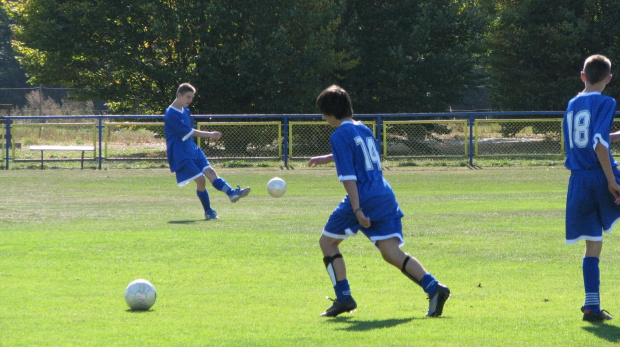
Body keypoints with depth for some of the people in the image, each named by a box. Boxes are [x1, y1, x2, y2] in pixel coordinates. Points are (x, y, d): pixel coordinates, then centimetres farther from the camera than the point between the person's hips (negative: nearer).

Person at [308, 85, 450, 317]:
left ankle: (343, 297, 6)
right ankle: (433, 288, -20)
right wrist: (326, 159, 53)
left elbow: (348, 176, -15)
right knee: (391, 252, -1)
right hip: (385, 197, 7)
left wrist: (357, 210, -20)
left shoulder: (340, 135, -6)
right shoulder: (364, 130, 19)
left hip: (362, 199, -7)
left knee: (327, 242, 12)